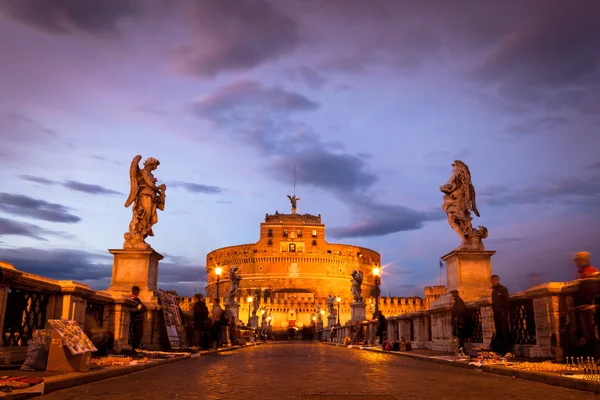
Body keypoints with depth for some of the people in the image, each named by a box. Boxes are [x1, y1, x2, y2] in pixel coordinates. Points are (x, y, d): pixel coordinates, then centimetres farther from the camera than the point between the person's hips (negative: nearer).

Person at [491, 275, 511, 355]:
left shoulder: (503, 289, -2)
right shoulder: (494, 290, 19)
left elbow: (507, 301, -9)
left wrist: (504, 311, -15)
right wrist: (494, 309, 7)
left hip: (502, 313, -7)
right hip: (496, 313, 7)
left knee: (504, 331, -8)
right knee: (498, 331, 7)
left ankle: (506, 349, -7)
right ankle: (499, 349, 9)